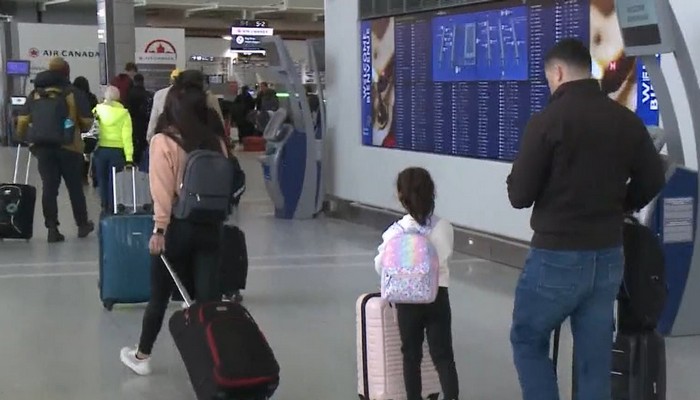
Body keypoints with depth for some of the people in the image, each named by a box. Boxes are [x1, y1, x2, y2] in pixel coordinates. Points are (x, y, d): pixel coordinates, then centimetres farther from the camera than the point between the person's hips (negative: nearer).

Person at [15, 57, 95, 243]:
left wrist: (21, 137, 22)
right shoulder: (75, 94, -5)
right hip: (70, 147, -2)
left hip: (43, 147, 2)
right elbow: (87, 122, -6)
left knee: (49, 187, 4)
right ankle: (82, 225, 24)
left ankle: (52, 228, 0)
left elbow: (23, 120, 2)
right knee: (75, 187, 11)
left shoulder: (36, 93, 3)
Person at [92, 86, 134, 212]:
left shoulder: (97, 110, -1)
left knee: (102, 180, 14)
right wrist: (129, 156, -8)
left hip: (100, 150, 1)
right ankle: (112, 207, 9)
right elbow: (127, 137, -9)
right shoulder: (123, 113, -4)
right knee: (114, 181, 6)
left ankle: (105, 207, 19)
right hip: (117, 151, -1)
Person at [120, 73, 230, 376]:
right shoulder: (216, 141, 3)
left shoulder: (163, 141, -9)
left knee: (160, 294, 12)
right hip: (210, 225, 3)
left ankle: (142, 356, 26)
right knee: (209, 297, 3)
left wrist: (160, 229, -11)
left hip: (179, 226, -3)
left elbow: (163, 191, -13)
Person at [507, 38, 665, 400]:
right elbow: (652, 181, 10)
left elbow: (519, 195, -12)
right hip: (609, 257, 5)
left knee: (528, 341, 14)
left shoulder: (548, 120, -14)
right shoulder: (627, 120, 1)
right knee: (595, 356, 12)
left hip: (557, 257, -5)